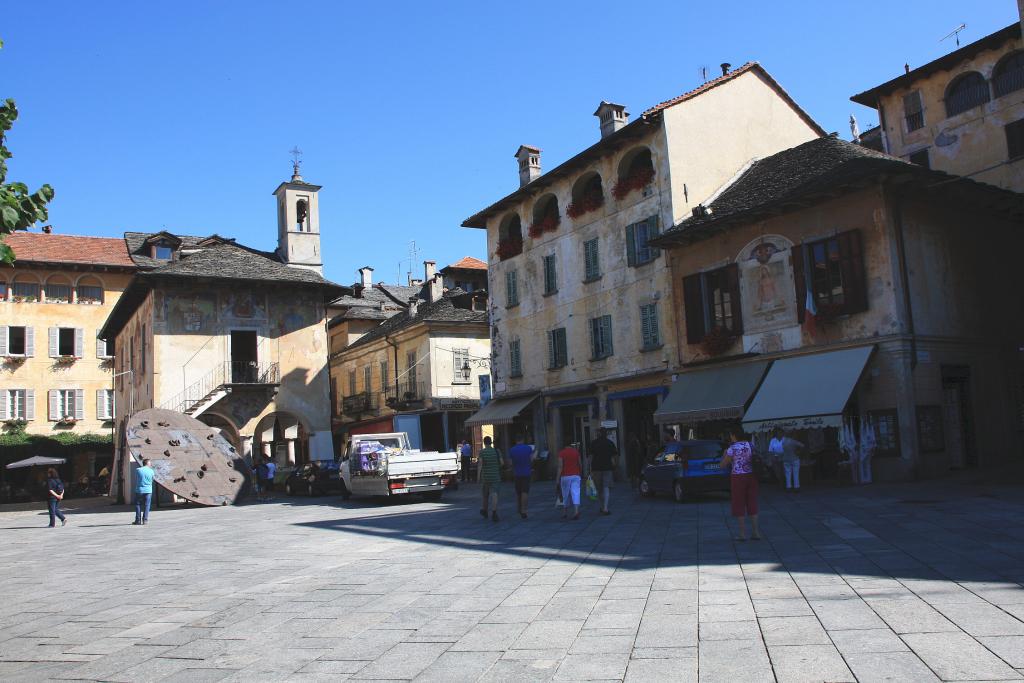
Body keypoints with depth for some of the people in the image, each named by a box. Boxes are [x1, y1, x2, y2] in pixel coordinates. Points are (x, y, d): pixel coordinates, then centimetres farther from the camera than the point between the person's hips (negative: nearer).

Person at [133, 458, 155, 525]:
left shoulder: (138, 470, -2)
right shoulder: (151, 471, -2)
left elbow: (136, 479, 8)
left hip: (139, 490, 0)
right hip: (148, 490, 0)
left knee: (138, 505, 9)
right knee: (146, 505, 5)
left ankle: (138, 520, 8)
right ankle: (145, 520, 1)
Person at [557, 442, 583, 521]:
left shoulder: (561, 453, -5)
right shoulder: (576, 452, 3)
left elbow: (560, 466, -9)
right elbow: (580, 464, 8)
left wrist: (558, 478, -7)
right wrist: (581, 474, 23)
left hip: (565, 476, -1)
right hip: (575, 475, 1)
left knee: (566, 494, 10)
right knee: (575, 493, -5)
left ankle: (565, 512, 22)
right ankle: (576, 511, -21)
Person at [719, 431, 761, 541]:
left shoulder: (732, 449, -12)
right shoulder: (750, 445, 3)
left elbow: (722, 465, -5)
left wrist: (724, 454, 12)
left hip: (738, 478, -5)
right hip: (751, 476, 5)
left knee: (739, 506, 5)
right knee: (752, 504, 13)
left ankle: (743, 534, 5)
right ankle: (756, 532, 13)